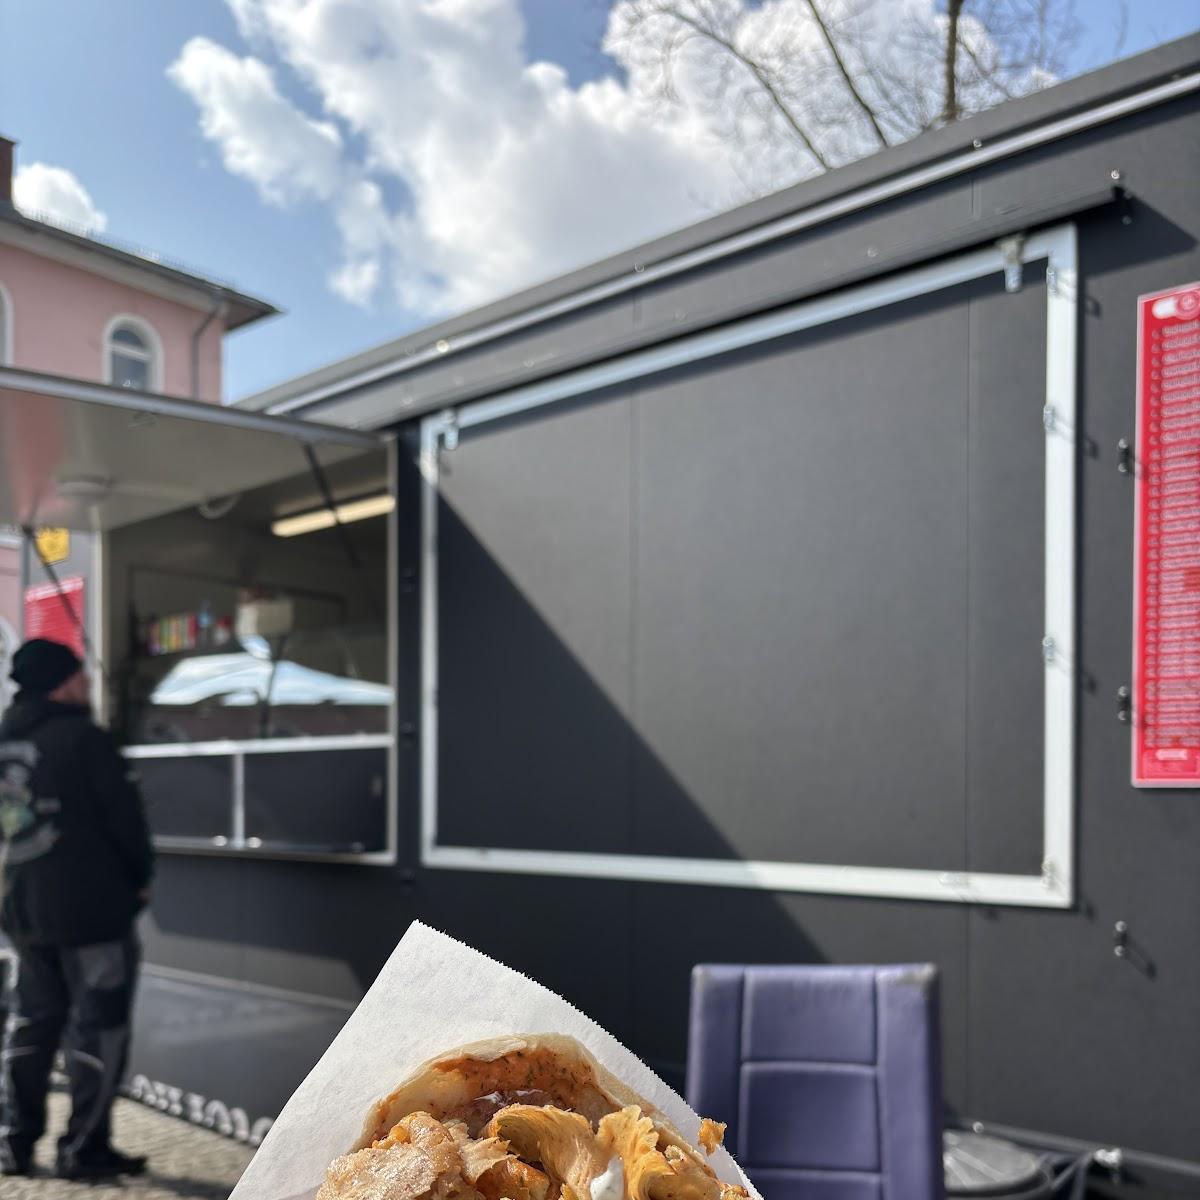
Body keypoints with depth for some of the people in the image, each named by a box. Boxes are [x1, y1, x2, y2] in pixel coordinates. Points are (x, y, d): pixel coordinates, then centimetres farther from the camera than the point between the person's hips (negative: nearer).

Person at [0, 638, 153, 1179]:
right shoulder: (84, 739, -15)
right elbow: (125, 817, -12)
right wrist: (139, 877, 3)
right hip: (91, 908, -7)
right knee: (97, 1028, 1)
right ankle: (83, 1149, 3)